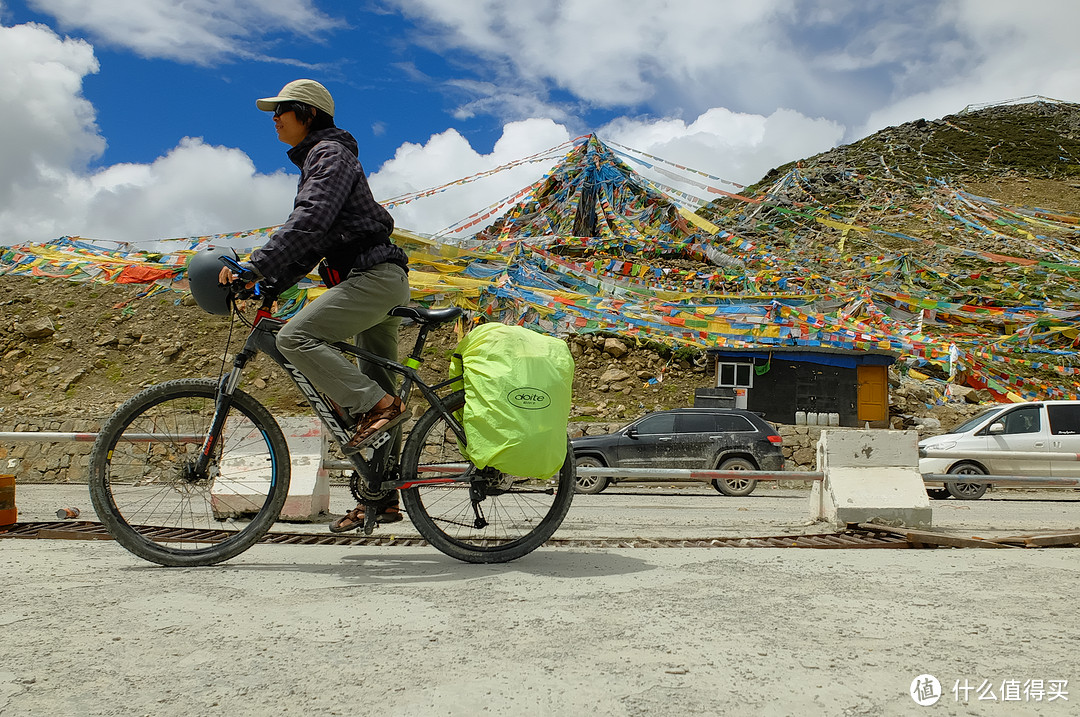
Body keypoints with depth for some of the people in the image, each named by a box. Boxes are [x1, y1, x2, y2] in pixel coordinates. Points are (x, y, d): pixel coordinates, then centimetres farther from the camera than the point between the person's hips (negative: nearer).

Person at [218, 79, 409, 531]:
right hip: (375, 279, 10)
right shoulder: (315, 161, 25)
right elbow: (308, 239, 23)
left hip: (374, 276, -10)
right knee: (374, 393, 8)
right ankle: (382, 497, 13)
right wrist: (269, 286, 13)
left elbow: (308, 222, -21)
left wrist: (254, 268, -27)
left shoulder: (331, 153, -5)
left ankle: (378, 406, -19)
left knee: (295, 337, -22)